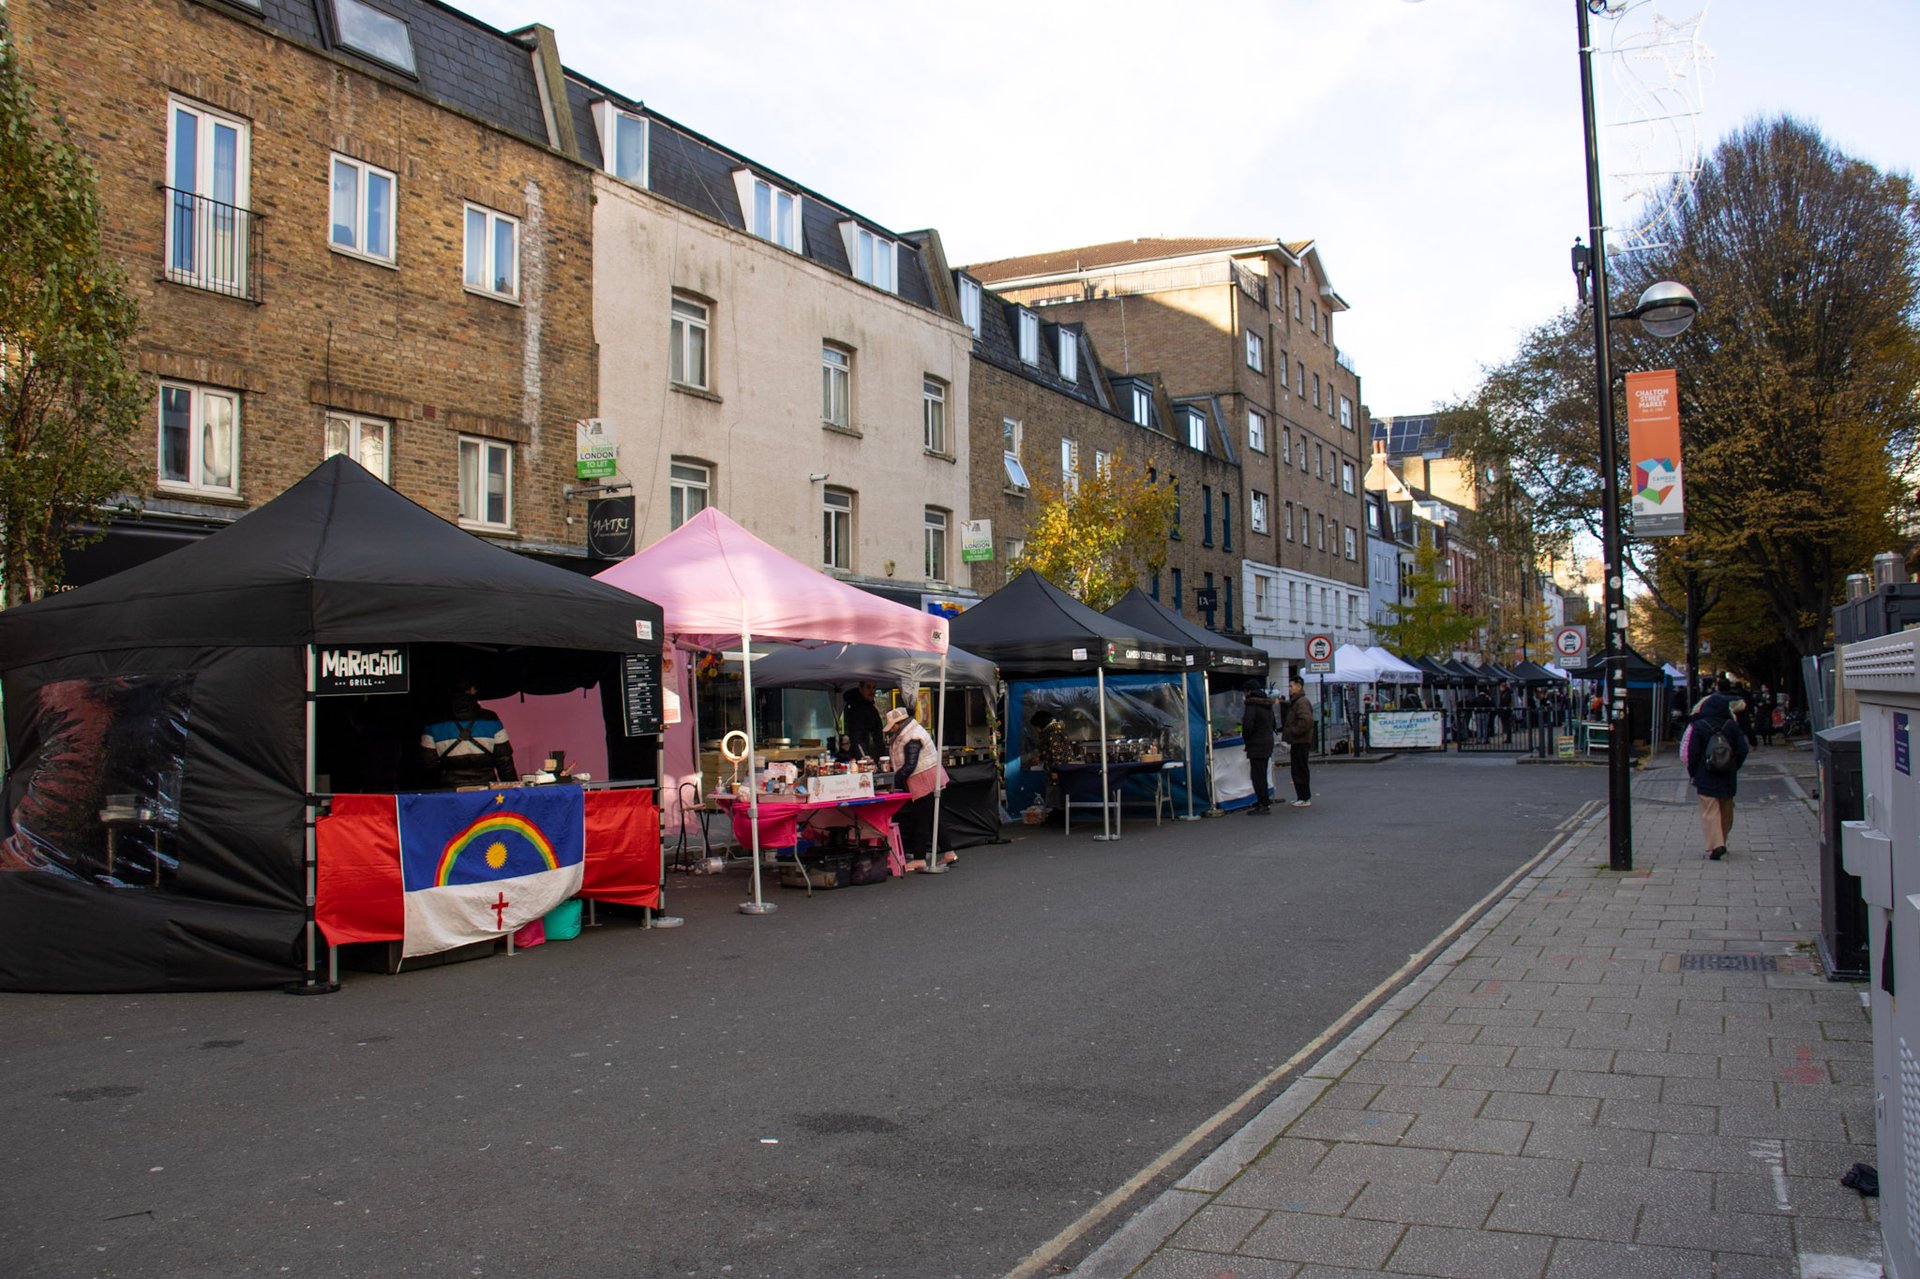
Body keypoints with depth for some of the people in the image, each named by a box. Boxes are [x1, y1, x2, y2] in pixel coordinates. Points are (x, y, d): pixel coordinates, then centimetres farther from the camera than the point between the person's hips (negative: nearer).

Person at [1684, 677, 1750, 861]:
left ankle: (1715, 845, -17)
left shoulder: (1699, 727, -9)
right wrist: (1733, 767, 12)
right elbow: (1742, 750, -1)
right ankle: (1721, 843, 28)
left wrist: (1692, 773, 2)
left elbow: (1692, 752, -10)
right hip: (1727, 777, 3)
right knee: (1726, 810, 18)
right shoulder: (1732, 726, -1)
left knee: (1709, 811, -3)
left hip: (1705, 777, -3)